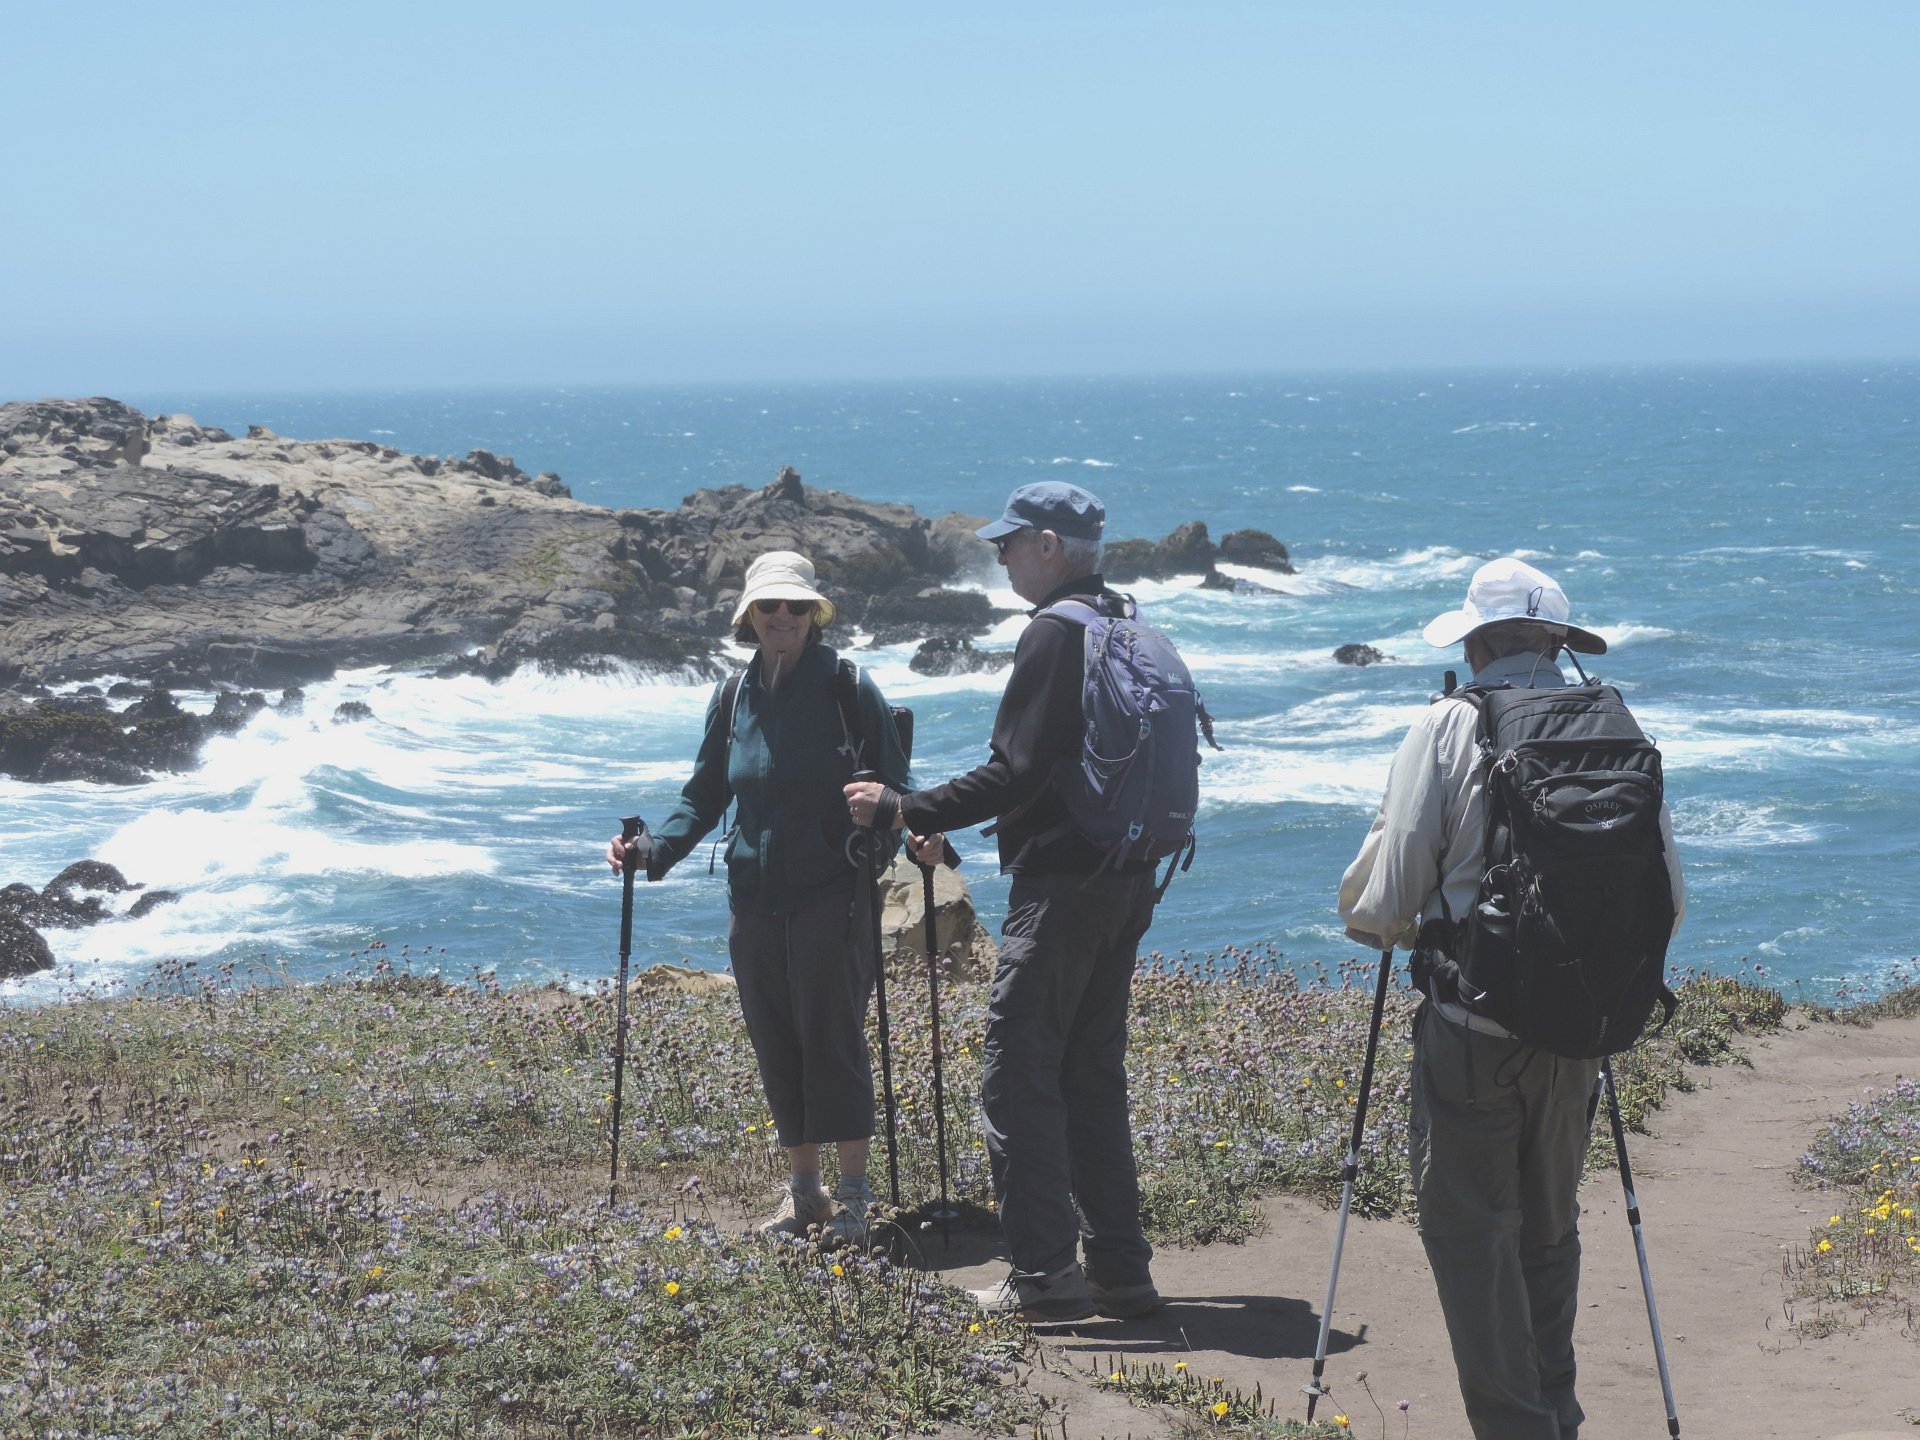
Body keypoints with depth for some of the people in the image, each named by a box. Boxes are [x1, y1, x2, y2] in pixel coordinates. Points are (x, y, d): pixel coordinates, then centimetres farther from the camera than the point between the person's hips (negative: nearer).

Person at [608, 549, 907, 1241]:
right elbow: (705, 795, 16)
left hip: (832, 892, -5)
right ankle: (802, 1190, 17)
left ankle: (853, 1194, 1)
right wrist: (654, 849, 1)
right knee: (775, 1043, 8)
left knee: (831, 1034, -6)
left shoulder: (847, 686, -3)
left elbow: (892, 781, -2)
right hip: (754, 897, 5)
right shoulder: (733, 697, 10)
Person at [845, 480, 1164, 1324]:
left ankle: (1044, 1275, -3)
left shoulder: (1055, 635, -14)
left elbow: (1014, 773, -20)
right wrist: (947, 826, 22)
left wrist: (904, 810, -13)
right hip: (1126, 882, 9)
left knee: (1018, 1076, -3)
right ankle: (1119, 1269, 16)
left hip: (1060, 888, -9)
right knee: (1093, 1075, 14)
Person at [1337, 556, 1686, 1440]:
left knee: (1470, 1233, 1)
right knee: (1548, 1229, 18)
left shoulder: (1449, 729, -7)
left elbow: (1383, 901, -9)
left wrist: (1370, 921, 14)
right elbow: (1667, 902, 8)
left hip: (1471, 1029, -5)